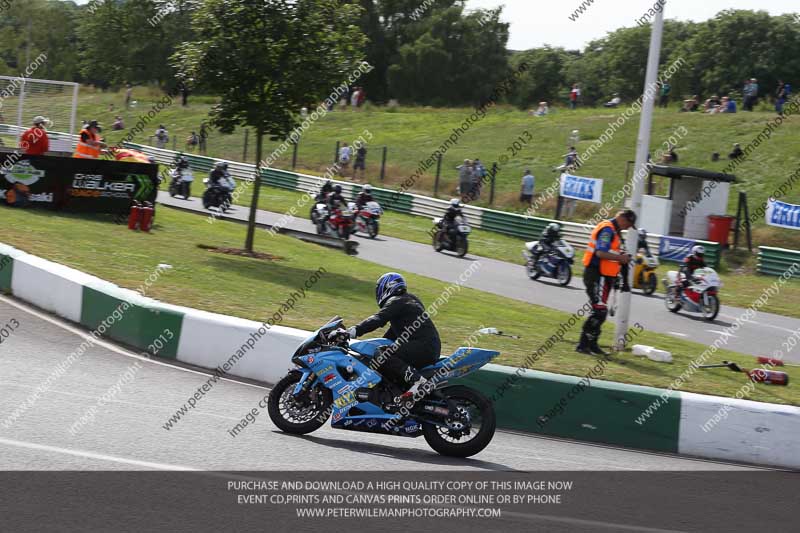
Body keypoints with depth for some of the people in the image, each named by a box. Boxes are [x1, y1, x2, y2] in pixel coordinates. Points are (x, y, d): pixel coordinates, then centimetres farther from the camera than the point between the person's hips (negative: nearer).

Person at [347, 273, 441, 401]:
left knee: (384, 358, -24)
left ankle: (417, 381, -31)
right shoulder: (407, 300, 26)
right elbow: (393, 333, 32)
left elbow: (378, 319, -21)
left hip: (424, 346, -10)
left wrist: (354, 331, -29)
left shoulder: (397, 302, -5)